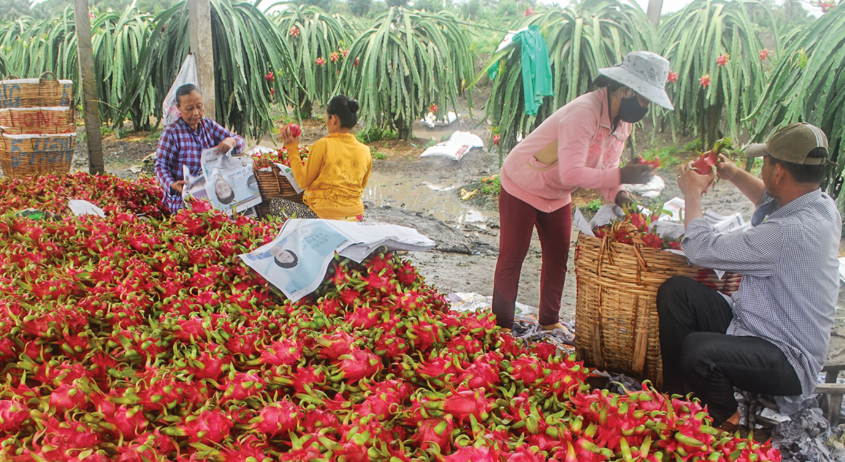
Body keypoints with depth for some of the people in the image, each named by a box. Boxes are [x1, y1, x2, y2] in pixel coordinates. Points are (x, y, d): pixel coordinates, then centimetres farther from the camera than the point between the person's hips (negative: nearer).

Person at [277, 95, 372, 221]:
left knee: (274, 204, 7)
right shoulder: (365, 151, 1)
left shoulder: (323, 145, -13)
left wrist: (292, 149, 2)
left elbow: (303, 181, -5)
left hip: (324, 214, -6)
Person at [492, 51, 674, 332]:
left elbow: (604, 167, 0)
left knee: (557, 259, 12)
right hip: (522, 186, -8)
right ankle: (502, 327, 10)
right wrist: (620, 177, -38)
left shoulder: (622, 121, -4)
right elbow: (571, 174, -40)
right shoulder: (584, 112, -33)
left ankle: (549, 321, 26)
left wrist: (617, 193, -19)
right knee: (511, 259, 0)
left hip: (558, 196, 8)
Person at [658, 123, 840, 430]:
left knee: (698, 350, -36)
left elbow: (702, 249, -23)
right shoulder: (822, 205, 0)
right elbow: (768, 198, 27)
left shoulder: (791, 232, -31)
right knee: (675, 290, -4)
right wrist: (734, 174, 16)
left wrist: (693, 194, -7)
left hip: (788, 362, -10)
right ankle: (677, 394, 5)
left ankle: (725, 422, -2)